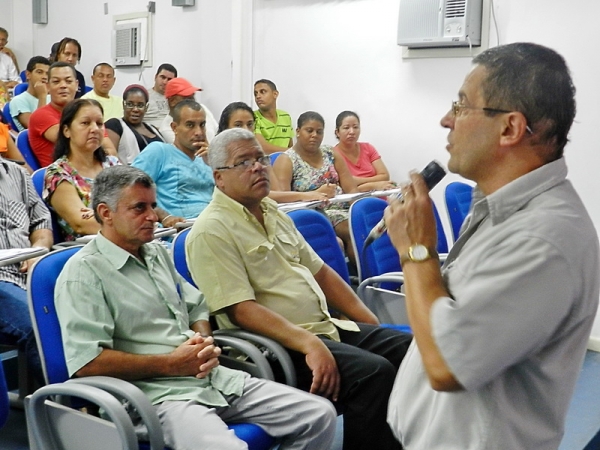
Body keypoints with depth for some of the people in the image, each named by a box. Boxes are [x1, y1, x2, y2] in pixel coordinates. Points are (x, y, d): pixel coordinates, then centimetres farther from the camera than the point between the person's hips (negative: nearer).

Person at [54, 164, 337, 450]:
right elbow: (85, 362, -16)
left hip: (215, 379, 8)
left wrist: (205, 341, 2)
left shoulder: (158, 254, 18)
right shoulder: (84, 272, -6)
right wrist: (169, 364, -12)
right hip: (159, 394, -7)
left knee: (319, 415, -1)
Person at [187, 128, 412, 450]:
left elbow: (320, 271, 18)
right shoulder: (211, 231, -10)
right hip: (280, 345, -8)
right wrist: (309, 345, -29)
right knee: (373, 372, -26)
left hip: (327, 327, 9)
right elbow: (241, 310, -19)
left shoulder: (273, 212, 15)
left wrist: (372, 324, 11)